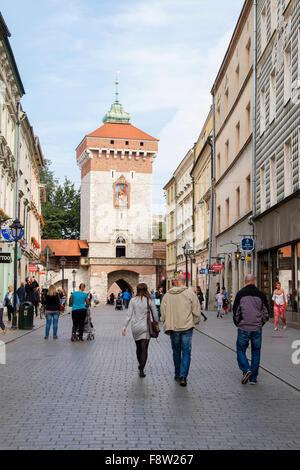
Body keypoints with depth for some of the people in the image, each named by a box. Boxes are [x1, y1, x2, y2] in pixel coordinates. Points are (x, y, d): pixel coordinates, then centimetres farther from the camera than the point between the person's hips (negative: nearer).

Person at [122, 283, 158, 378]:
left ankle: (140, 365, 36)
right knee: (144, 349, 0)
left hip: (135, 327, 2)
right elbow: (155, 315, -3)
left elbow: (129, 315, -5)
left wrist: (124, 327, -2)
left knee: (138, 347, 20)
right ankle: (141, 370, -9)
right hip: (145, 327, -2)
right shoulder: (149, 300, -5)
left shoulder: (133, 300, -2)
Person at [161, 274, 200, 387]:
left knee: (176, 351, 16)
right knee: (186, 352, 1)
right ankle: (183, 376, -9)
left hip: (173, 328, 2)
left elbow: (163, 311, 6)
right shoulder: (190, 293, -6)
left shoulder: (167, 295, 1)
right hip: (187, 327, -2)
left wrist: (167, 325, 18)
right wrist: (194, 323, 13)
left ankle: (177, 375, 26)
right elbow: (196, 311, -3)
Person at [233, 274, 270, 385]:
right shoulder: (261, 294, 1)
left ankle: (246, 370, -11)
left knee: (240, 350, 10)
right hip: (257, 329, 2)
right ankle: (253, 378, 12)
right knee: (256, 352, 11)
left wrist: (237, 324, 10)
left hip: (243, 328, -2)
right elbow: (266, 312, 5)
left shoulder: (240, 294, -4)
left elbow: (235, 311, -4)